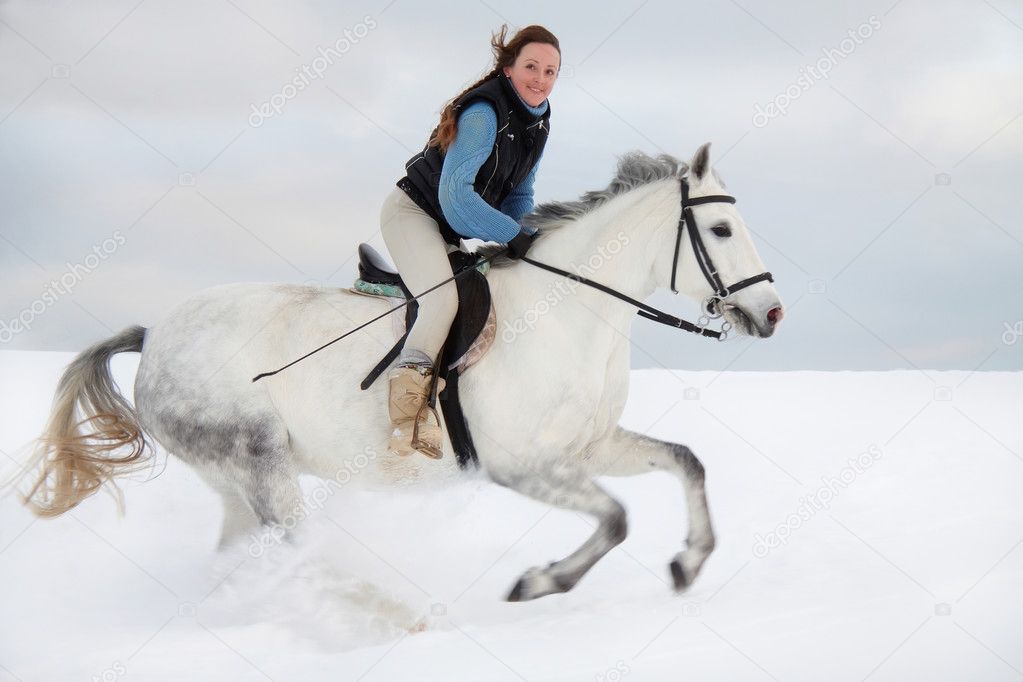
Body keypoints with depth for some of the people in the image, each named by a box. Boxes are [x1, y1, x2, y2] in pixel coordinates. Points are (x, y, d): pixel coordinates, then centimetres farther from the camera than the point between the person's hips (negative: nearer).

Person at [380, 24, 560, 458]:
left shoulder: (538, 122, 2)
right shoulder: (484, 114, -25)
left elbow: (519, 194, 12)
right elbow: (455, 197, -30)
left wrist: (528, 240, -5)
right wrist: (514, 235, -28)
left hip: (455, 231, 10)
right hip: (414, 212, -10)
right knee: (443, 300, -29)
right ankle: (409, 406, -33)